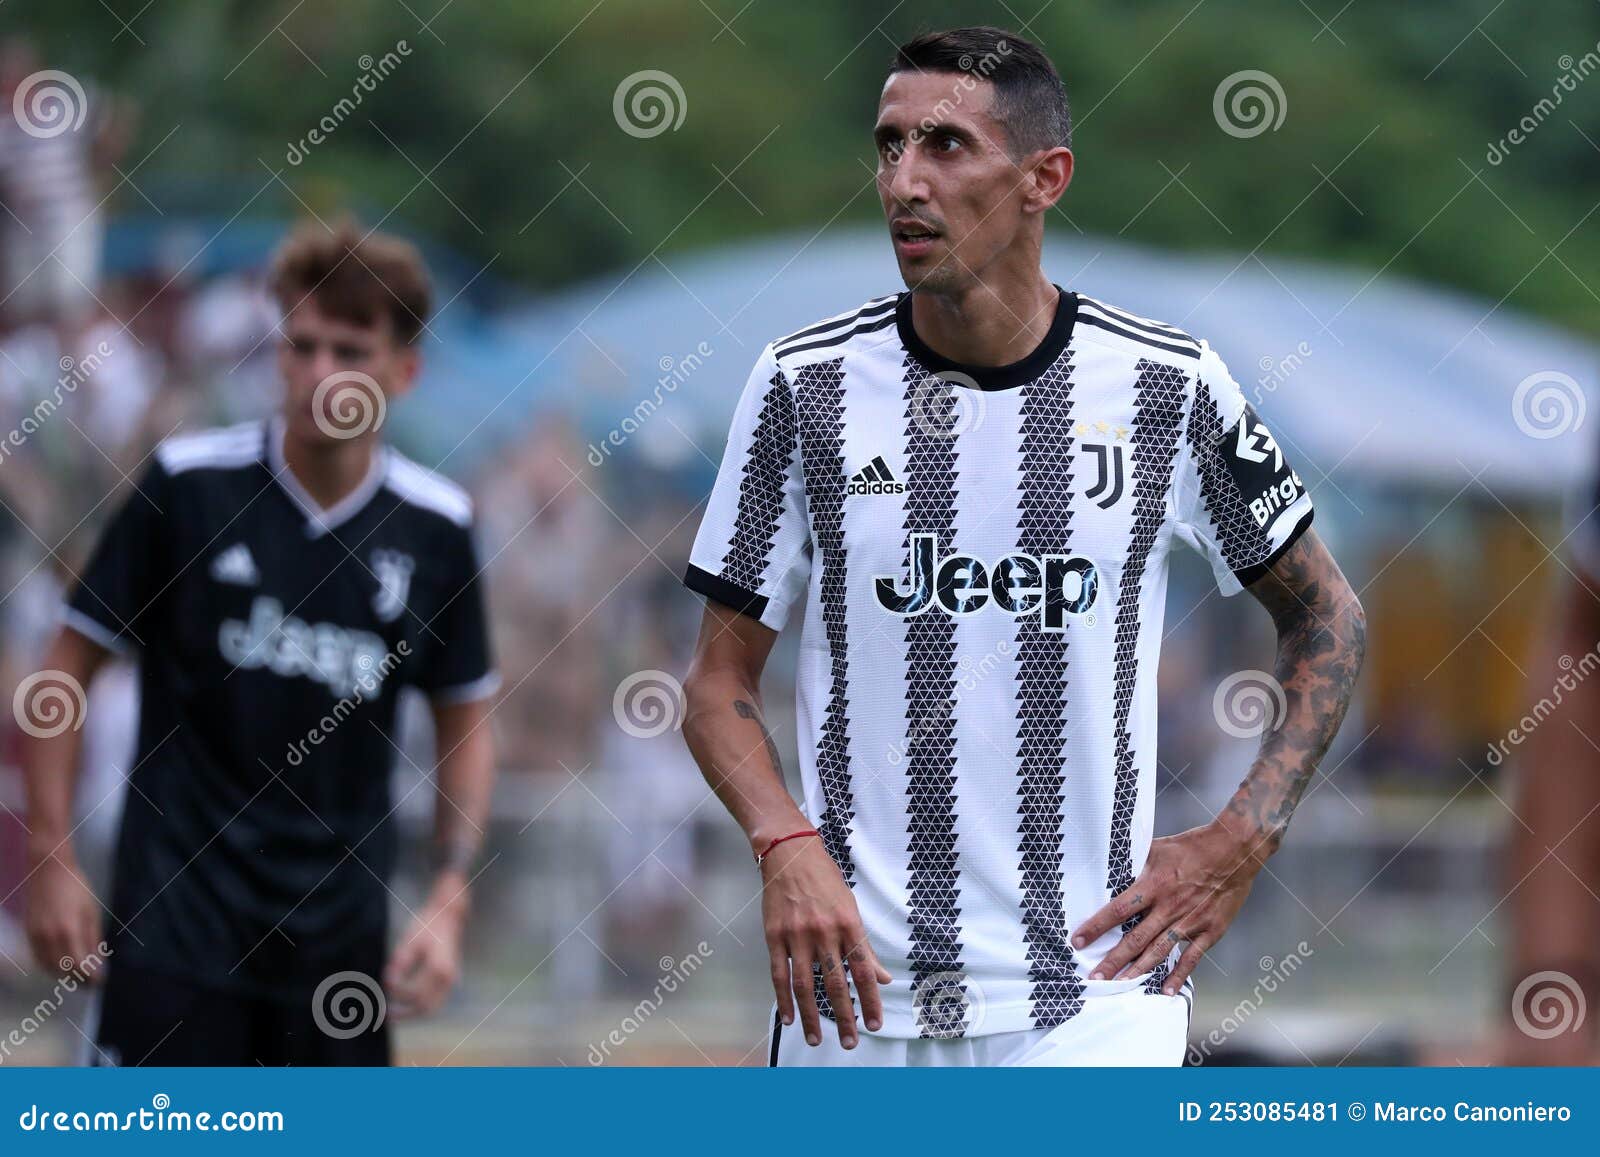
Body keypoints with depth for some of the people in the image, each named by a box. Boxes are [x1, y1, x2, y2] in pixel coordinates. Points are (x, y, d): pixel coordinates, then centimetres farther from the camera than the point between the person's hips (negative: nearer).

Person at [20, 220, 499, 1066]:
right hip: (173, 922, -3)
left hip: (339, 938, 3)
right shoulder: (186, 485, -6)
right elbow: (67, 670, 1)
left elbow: (466, 724, 12)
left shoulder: (437, 529, 1)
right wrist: (50, 860, -3)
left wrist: (448, 902, 3)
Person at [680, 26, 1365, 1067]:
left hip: (1094, 992, -1)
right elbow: (722, 683, 6)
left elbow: (1327, 617, 13)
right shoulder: (804, 386, 2)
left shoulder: (1170, 387, 1)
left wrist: (1241, 843, 3)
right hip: (855, 989, 1)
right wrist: (788, 846, -12)